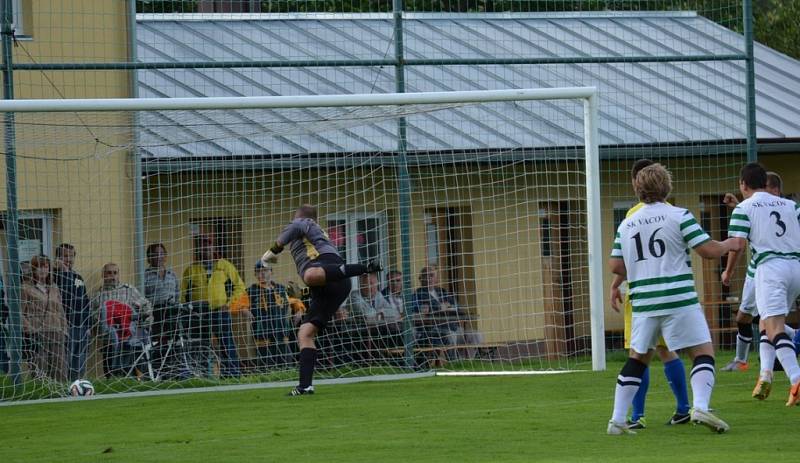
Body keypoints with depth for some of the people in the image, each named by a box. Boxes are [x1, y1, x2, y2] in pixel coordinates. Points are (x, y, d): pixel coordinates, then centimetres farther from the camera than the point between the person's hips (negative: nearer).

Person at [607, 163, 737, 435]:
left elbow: (615, 266, 12)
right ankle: (700, 407, -22)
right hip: (679, 300, -5)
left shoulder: (626, 225, 10)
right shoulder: (678, 216, -4)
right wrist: (729, 245, 14)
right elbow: (708, 250, -6)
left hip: (643, 303, 5)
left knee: (638, 358, 16)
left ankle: (617, 420, 12)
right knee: (703, 352, 0)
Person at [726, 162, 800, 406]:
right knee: (767, 322, 23)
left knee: (775, 328, -13)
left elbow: (738, 243, -5)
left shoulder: (744, 208, 4)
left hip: (770, 266, -5)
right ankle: (765, 374, 11)